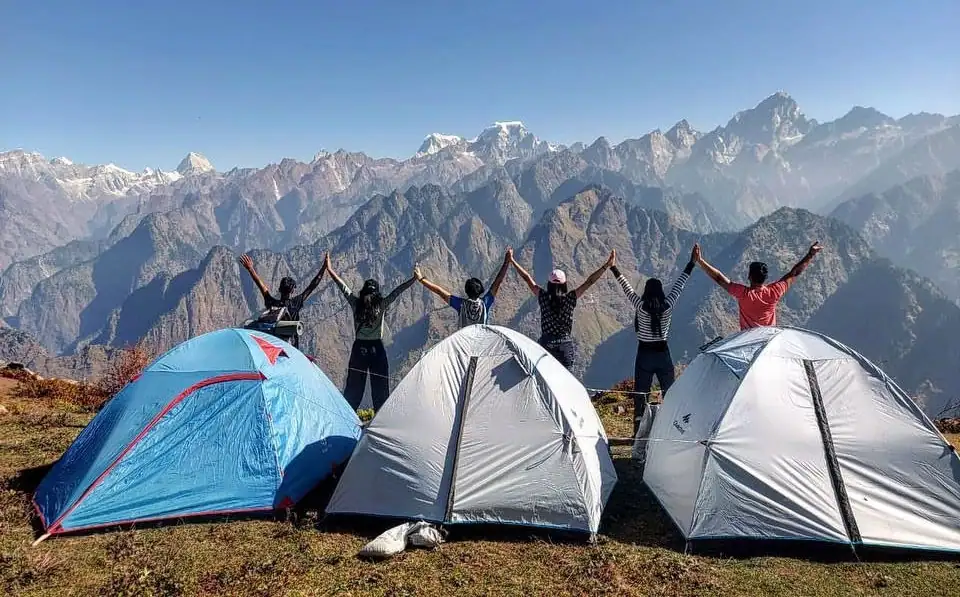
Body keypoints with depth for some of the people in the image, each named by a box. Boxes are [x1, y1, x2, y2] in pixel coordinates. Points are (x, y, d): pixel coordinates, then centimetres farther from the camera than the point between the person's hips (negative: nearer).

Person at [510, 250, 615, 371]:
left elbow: (527, 278, 2)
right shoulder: (570, 298, -7)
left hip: (546, 344, 1)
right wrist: (607, 265, -3)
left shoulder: (543, 297, -5)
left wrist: (512, 261, 10)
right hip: (565, 346, -1)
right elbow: (589, 282, -6)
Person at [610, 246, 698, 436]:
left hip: (644, 354, -2)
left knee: (641, 395, 6)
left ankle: (639, 433, 7)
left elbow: (627, 289, -4)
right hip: (663, 354, 2)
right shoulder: (668, 306, -8)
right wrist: (692, 263, 8)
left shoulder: (641, 307, -13)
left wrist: (614, 268, 5)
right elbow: (679, 285, 0)